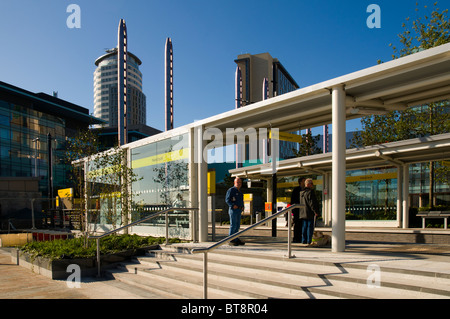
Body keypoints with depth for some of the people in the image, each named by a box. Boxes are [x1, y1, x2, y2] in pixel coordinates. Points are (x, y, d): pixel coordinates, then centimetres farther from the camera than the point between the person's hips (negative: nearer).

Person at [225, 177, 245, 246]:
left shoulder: (240, 192, 20)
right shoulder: (231, 190, -6)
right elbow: (227, 199, -11)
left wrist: (242, 206, 12)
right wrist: (233, 205, -22)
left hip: (239, 210, 8)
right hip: (233, 209, -8)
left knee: (237, 225, 10)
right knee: (233, 225, -9)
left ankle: (236, 239, 17)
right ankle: (231, 240, -4)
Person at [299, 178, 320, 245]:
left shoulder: (301, 192, 15)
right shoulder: (310, 192, -12)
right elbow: (312, 203, -17)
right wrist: (316, 212, -13)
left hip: (302, 214, 8)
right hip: (310, 213, -8)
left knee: (304, 227, 11)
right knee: (310, 227, -3)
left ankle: (303, 240, 12)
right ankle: (309, 241, -2)